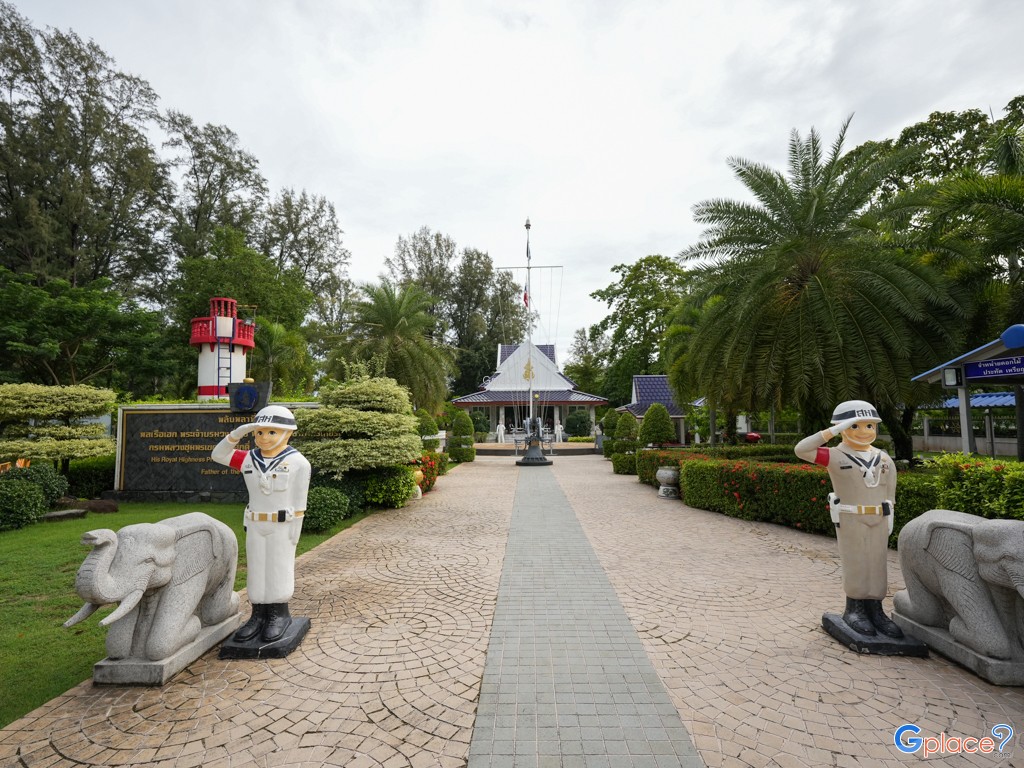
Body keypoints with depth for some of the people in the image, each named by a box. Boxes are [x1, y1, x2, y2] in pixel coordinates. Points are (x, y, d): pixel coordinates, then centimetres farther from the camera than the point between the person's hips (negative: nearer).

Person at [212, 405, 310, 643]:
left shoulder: (297, 462, -11)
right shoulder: (249, 459, 5)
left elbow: (299, 500, -11)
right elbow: (219, 455, 4)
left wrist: (295, 529, -13)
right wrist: (237, 434, -11)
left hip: (283, 526, -5)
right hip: (255, 526, 5)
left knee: (279, 569, 2)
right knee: (256, 570, 9)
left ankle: (280, 615, 15)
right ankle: (259, 615, 19)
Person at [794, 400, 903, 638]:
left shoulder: (883, 458, 6)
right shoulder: (836, 456, -12)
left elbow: (889, 491, 13)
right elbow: (802, 450, -27)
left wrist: (890, 517, 8)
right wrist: (833, 430, -27)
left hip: (878, 520, 5)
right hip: (850, 520, -5)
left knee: (877, 564, 8)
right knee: (856, 564, 2)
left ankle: (875, 610, 17)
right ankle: (854, 610, 13)